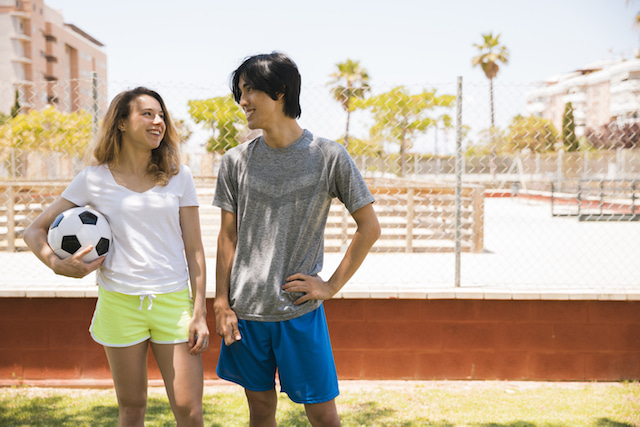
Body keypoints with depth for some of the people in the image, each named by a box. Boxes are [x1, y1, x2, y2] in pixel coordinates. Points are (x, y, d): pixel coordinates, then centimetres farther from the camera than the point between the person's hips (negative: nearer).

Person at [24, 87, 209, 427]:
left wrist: (200, 313, -1)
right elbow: (35, 231, 6)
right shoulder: (93, 179, 2)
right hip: (119, 302, 0)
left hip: (174, 301, 0)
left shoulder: (178, 176, 4)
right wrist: (58, 265, -14)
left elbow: (194, 249, 4)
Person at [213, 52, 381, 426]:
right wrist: (222, 304, 2)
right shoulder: (237, 161, 4)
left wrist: (332, 286, -6)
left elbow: (369, 228, -1)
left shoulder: (329, 156, -5)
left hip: (300, 311, -2)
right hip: (246, 311, 3)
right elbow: (228, 237, 7)